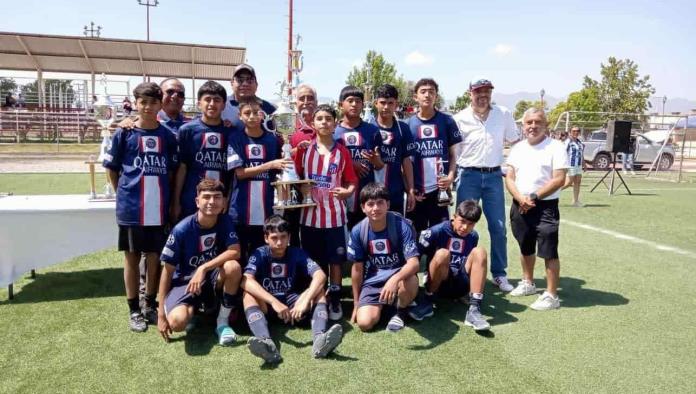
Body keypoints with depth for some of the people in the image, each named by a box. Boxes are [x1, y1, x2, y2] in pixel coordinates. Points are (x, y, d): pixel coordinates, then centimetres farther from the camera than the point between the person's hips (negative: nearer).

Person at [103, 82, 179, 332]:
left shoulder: (168, 136, 4)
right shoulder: (124, 134, -1)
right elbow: (111, 169, 6)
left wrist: (168, 197, 4)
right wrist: (123, 194, 3)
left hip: (158, 208, 2)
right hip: (130, 208, -1)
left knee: (154, 258, 9)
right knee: (132, 258, 8)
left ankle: (151, 306, 25)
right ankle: (134, 311, 20)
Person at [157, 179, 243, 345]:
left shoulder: (225, 221, -9)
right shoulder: (182, 229, -17)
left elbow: (235, 252, -20)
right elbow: (168, 271, -12)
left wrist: (203, 268, -31)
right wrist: (161, 313, -12)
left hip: (213, 280, 2)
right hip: (185, 281, -2)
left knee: (233, 267, -32)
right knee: (177, 321, -32)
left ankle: (223, 322, -11)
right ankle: (194, 308, 8)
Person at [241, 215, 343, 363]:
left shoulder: (297, 253, -5)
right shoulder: (260, 254, -9)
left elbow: (320, 276, -20)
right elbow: (246, 281, -28)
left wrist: (305, 300, -38)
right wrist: (274, 302, -41)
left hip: (292, 303, 2)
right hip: (266, 305, -1)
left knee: (318, 291, -23)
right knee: (249, 295, -31)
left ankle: (319, 339, -48)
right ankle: (266, 343, -55)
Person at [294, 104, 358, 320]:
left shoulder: (342, 152, 1)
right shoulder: (303, 149, 4)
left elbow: (352, 182, 3)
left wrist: (346, 191, -17)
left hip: (334, 214, -1)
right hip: (309, 213, 1)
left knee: (335, 259, 4)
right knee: (313, 261, 9)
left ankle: (335, 300, 17)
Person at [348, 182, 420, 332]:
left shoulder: (402, 225, -20)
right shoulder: (357, 231, -12)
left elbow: (414, 262, -26)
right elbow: (357, 268, 0)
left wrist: (394, 279, -47)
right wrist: (356, 303, 7)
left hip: (399, 274, -1)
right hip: (373, 280, 2)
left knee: (410, 283, -38)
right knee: (364, 323, -19)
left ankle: (401, 311, -3)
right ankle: (382, 304, 16)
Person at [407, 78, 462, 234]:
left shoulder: (447, 121, 2)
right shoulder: (408, 124, 2)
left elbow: (453, 154, 7)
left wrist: (451, 176, -10)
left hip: (440, 189, 0)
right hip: (417, 191, 0)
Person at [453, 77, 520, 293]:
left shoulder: (504, 114, 2)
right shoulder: (460, 119, -4)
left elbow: (516, 143, 12)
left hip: (494, 175, 2)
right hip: (468, 175, -2)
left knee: (498, 227, 6)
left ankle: (499, 274, 18)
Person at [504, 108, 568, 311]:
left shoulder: (556, 147, -6)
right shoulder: (517, 148, 10)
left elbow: (559, 180, -14)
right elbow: (509, 178, 5)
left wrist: (534, 197, -17)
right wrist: (520, 199, -13)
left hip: (546, 206, -6)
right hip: (520, 206, 6)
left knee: (548, 251, -7)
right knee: (526, 248, 20)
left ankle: (551, 295, 2)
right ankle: (528, 283, 37)